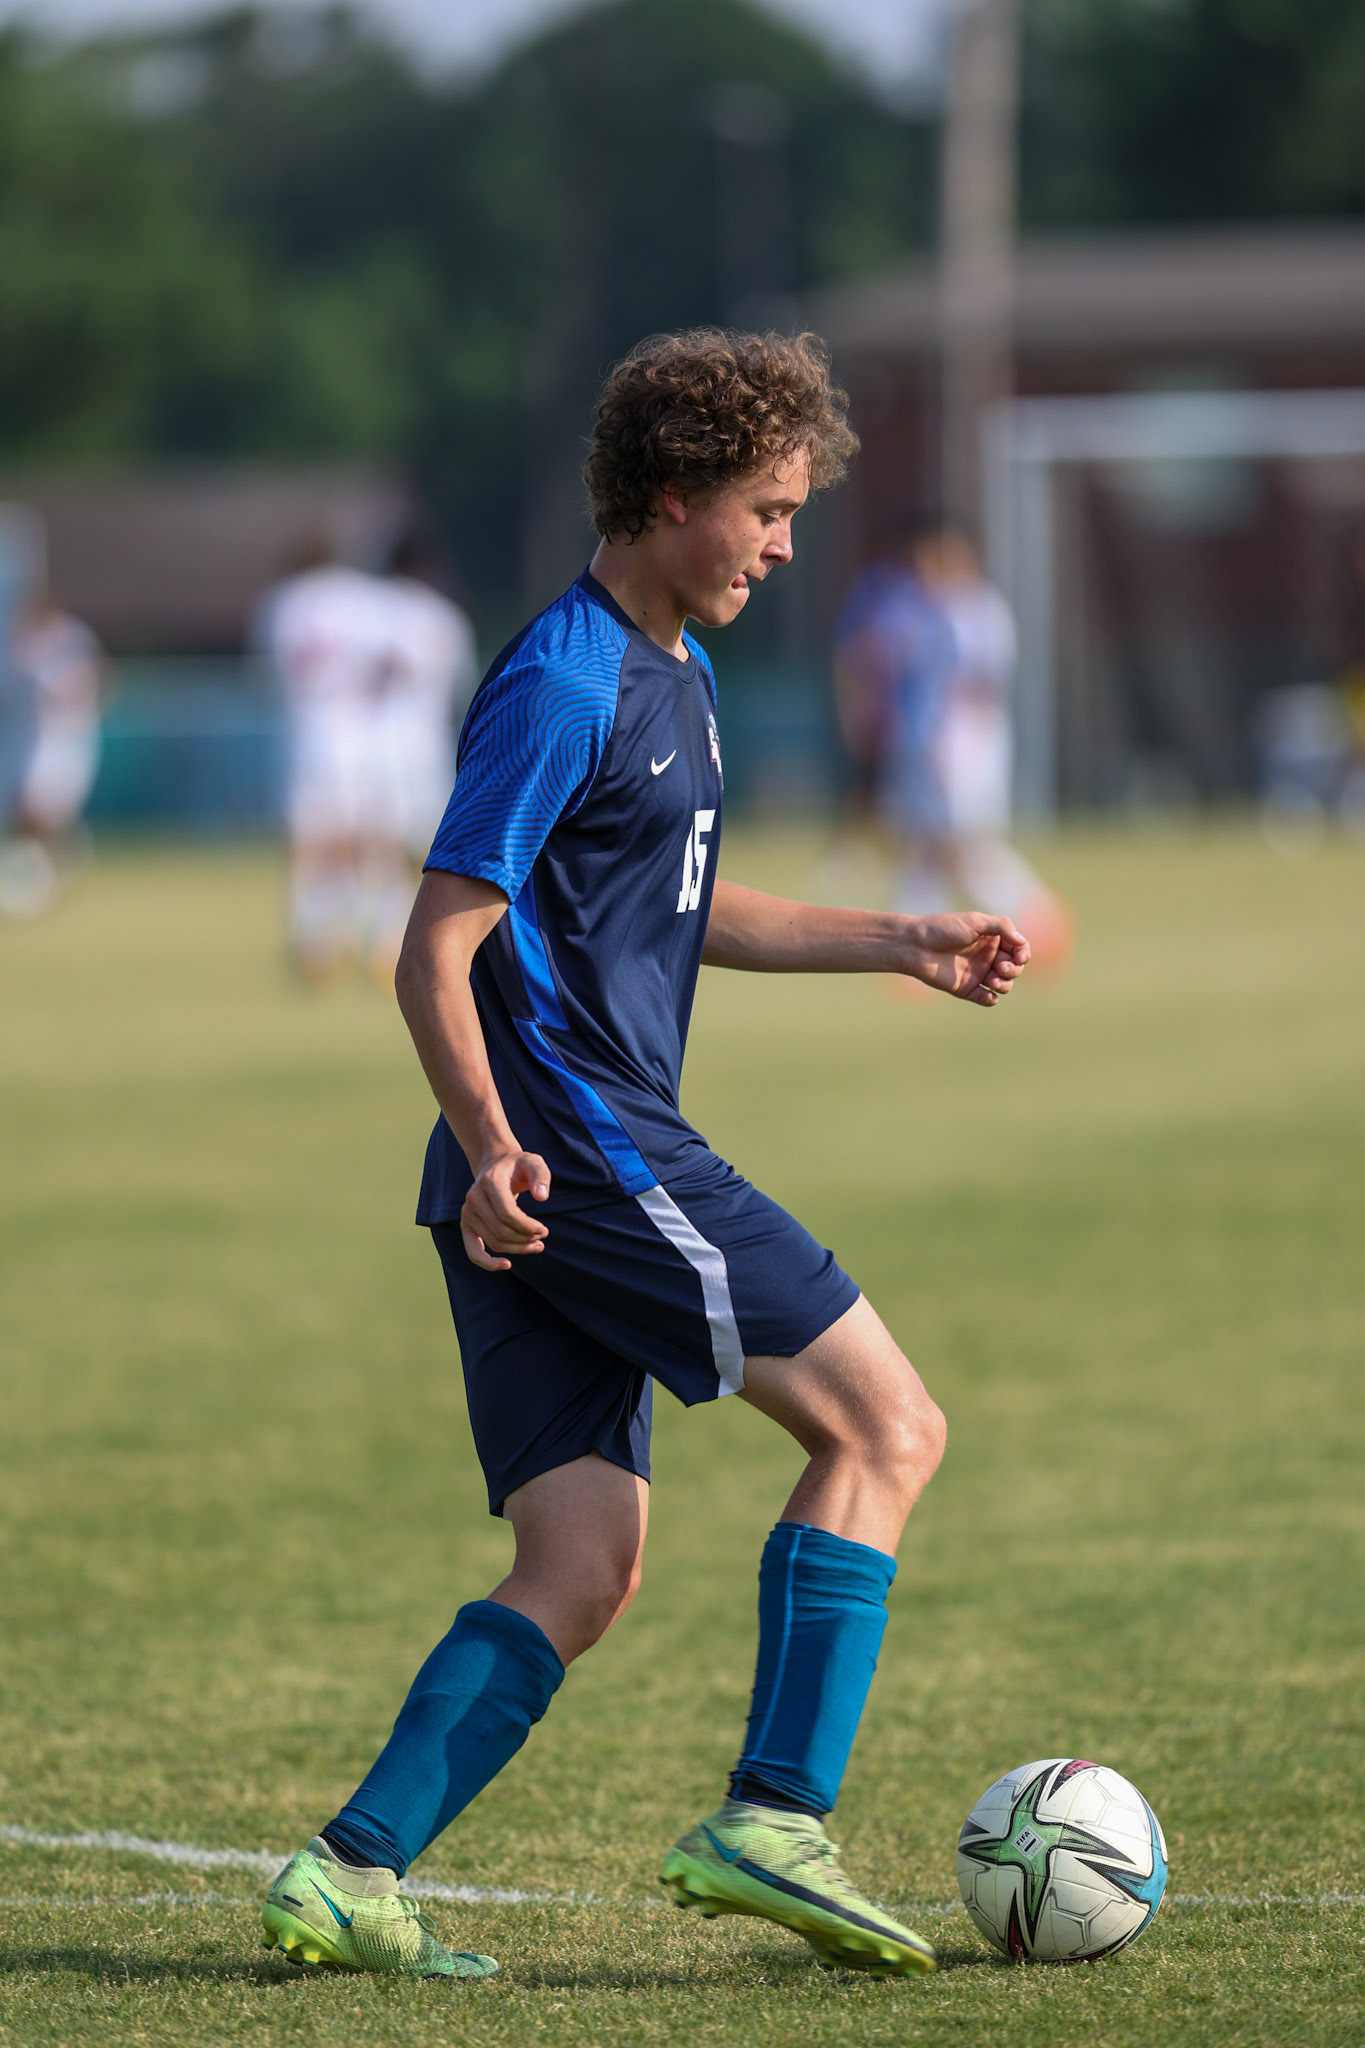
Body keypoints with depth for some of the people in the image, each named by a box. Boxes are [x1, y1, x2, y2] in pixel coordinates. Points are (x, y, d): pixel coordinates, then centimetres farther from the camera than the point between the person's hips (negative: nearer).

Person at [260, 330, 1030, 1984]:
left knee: (583, 1570, 4)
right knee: (883, 1425, -7)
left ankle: (346, 1875, -1)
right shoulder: (560, 690, -13)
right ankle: (774, 1822, -7)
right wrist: (493, 1148, -30)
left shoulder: (674, 673, 18)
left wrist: (900, 946, 26)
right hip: (580, 1150, -10)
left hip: (571, 1174, 10)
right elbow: (436, 953, -17)